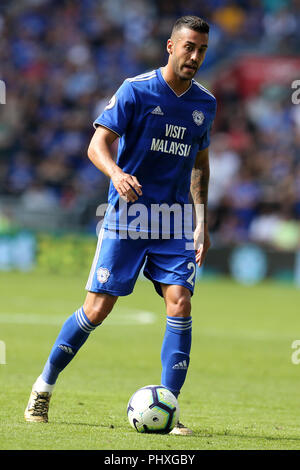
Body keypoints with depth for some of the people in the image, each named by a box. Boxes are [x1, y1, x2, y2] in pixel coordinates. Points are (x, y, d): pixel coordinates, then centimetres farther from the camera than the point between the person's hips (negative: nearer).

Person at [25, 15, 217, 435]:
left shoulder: (205, 103, 9)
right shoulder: (136, 90, -6)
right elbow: (98, 144, -10)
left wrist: (202, 223, 17)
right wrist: (116, 173, -31)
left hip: (174, 223, 4)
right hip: (126, 216, -4)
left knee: (180, 303, -13)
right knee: (97, 309, -5)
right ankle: (45, 383, 17)